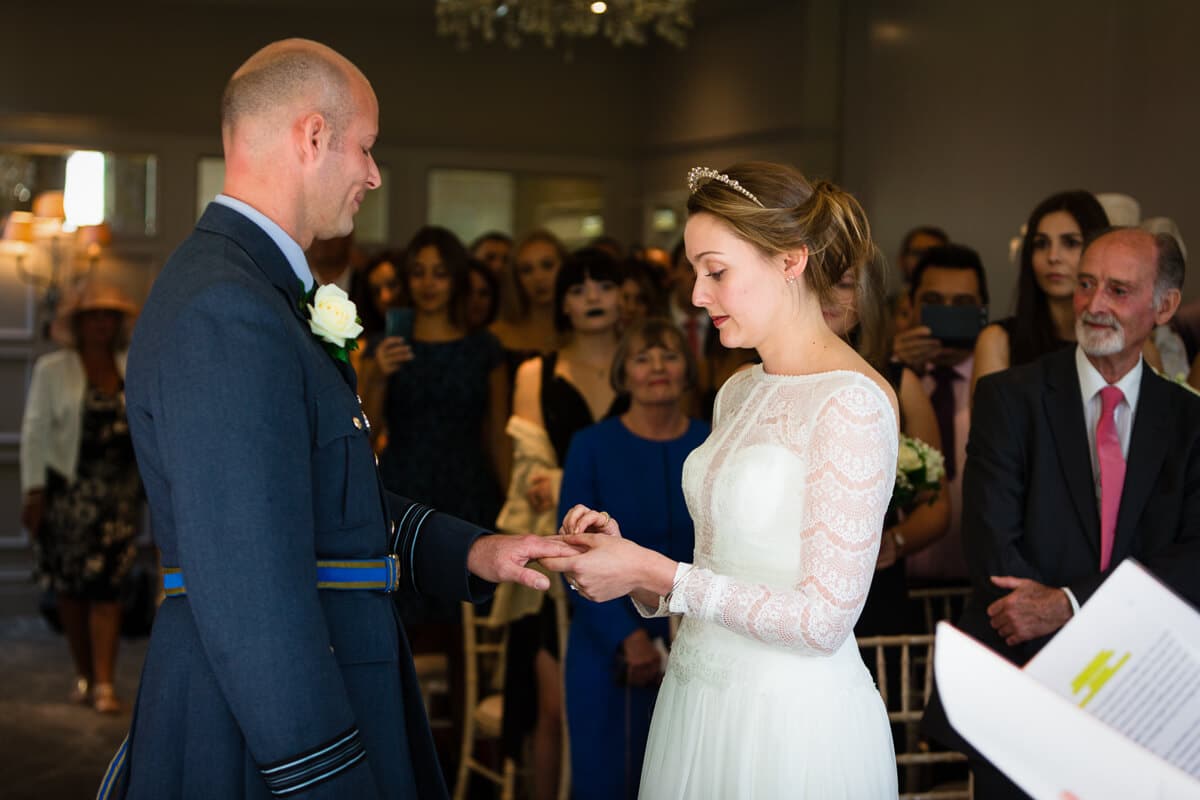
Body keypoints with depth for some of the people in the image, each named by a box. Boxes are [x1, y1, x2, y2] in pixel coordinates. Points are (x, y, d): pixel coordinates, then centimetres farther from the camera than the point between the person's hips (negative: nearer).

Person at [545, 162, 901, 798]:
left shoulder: (851, 400, -16)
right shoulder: (739, 392, 10)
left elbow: (824, 619, -19)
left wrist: (657, 575, -18)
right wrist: (627, 556, -4)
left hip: (792, 722, -7)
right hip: (702, 707, 8)